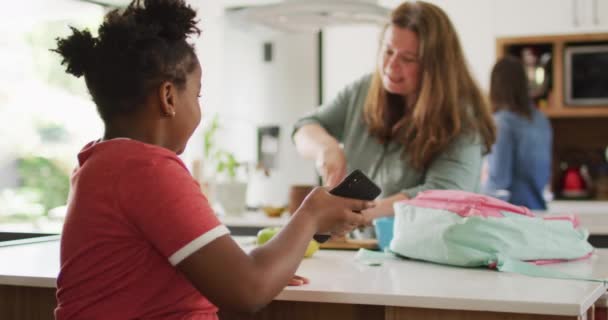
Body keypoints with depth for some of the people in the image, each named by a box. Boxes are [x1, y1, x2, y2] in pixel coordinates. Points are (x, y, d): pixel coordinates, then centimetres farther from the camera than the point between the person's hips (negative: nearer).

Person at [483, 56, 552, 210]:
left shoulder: (503, 121, -14)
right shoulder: (541, 120, 7)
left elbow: (499, 179, -14)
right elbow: (545, 172, 15)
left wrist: (481, 188, 5)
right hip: (537, 208, 7)